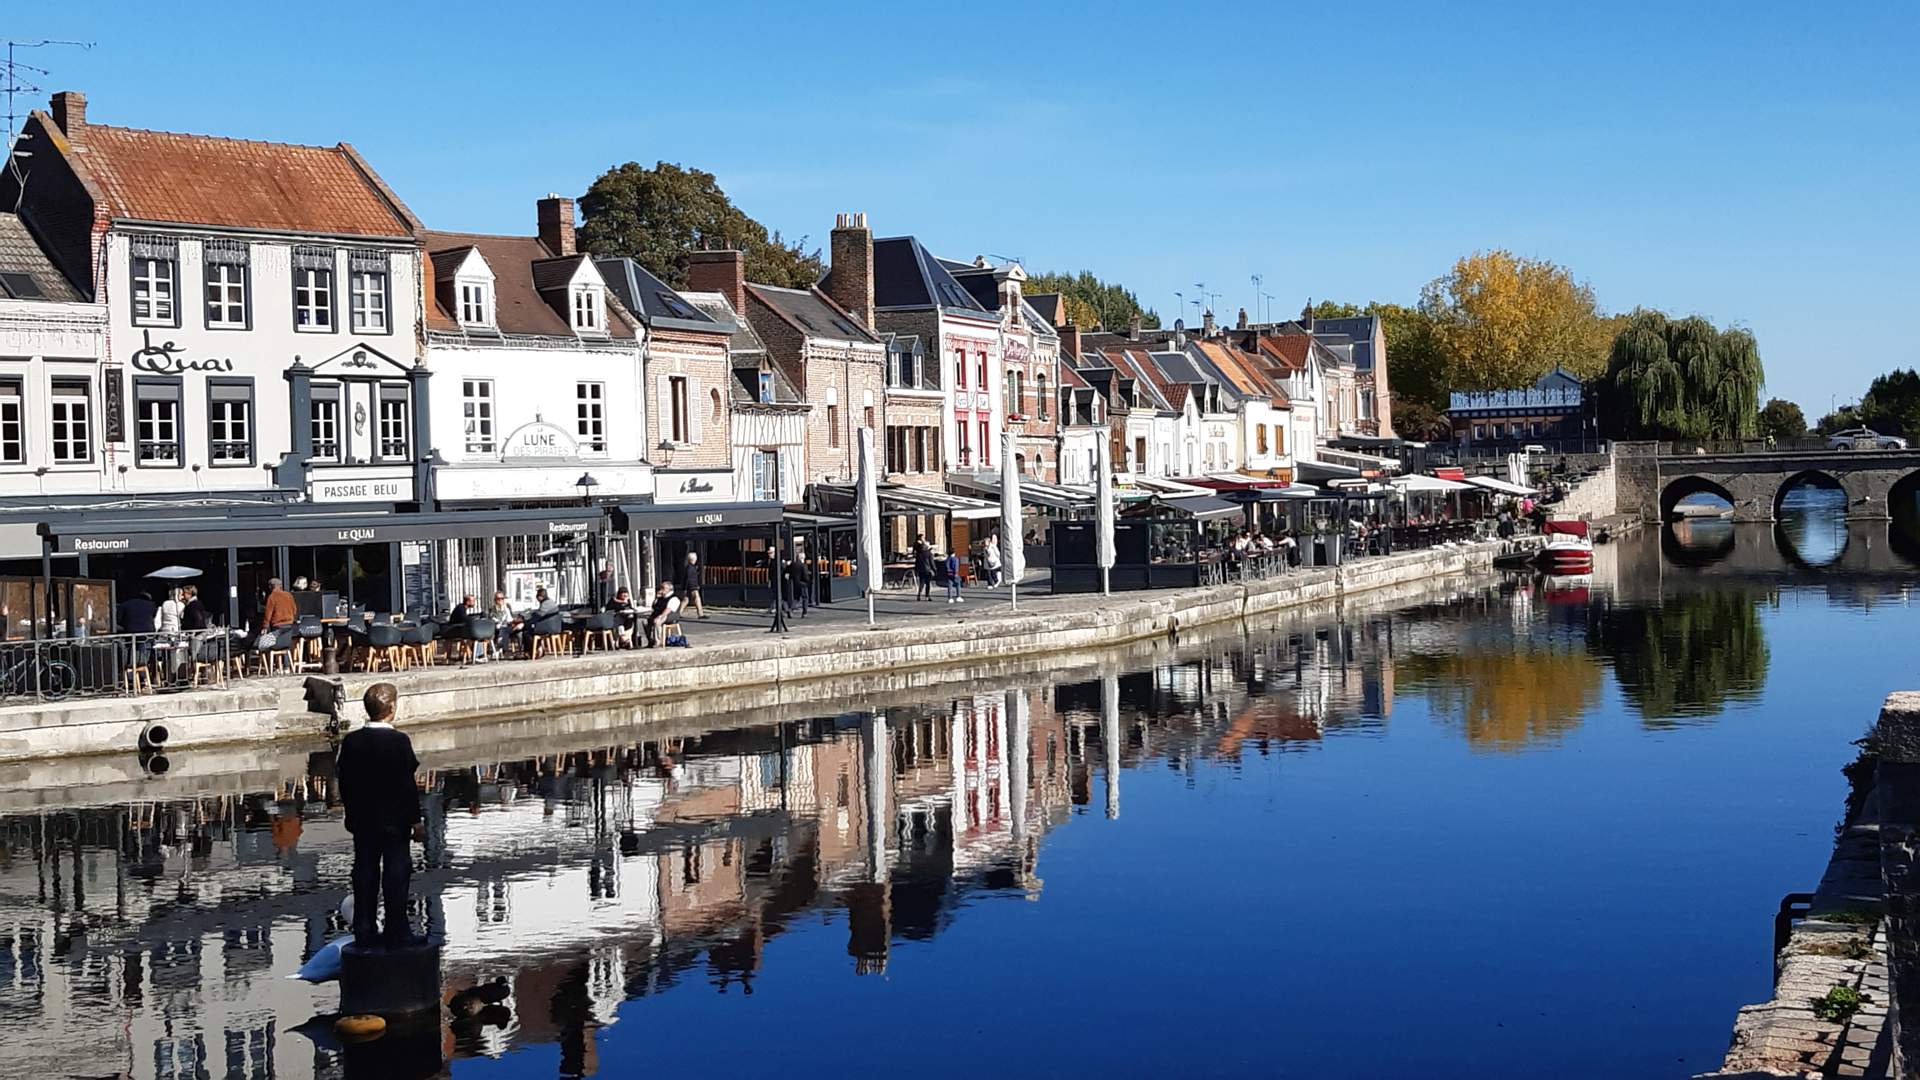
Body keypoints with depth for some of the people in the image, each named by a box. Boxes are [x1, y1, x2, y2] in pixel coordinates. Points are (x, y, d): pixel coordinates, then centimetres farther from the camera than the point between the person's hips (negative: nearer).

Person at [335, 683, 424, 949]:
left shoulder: (351, 741, 0)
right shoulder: (399, 741, -15)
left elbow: (343, 781, 5)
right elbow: (407, 784, -14)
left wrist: (353, 813, 16)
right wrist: (415, 818, -5)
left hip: (362, 820, 5)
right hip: (395, 820, -5)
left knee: (365, 874, 11)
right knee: (396, 874, 2)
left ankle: (365, 932, 14)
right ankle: (397, 934, 5)